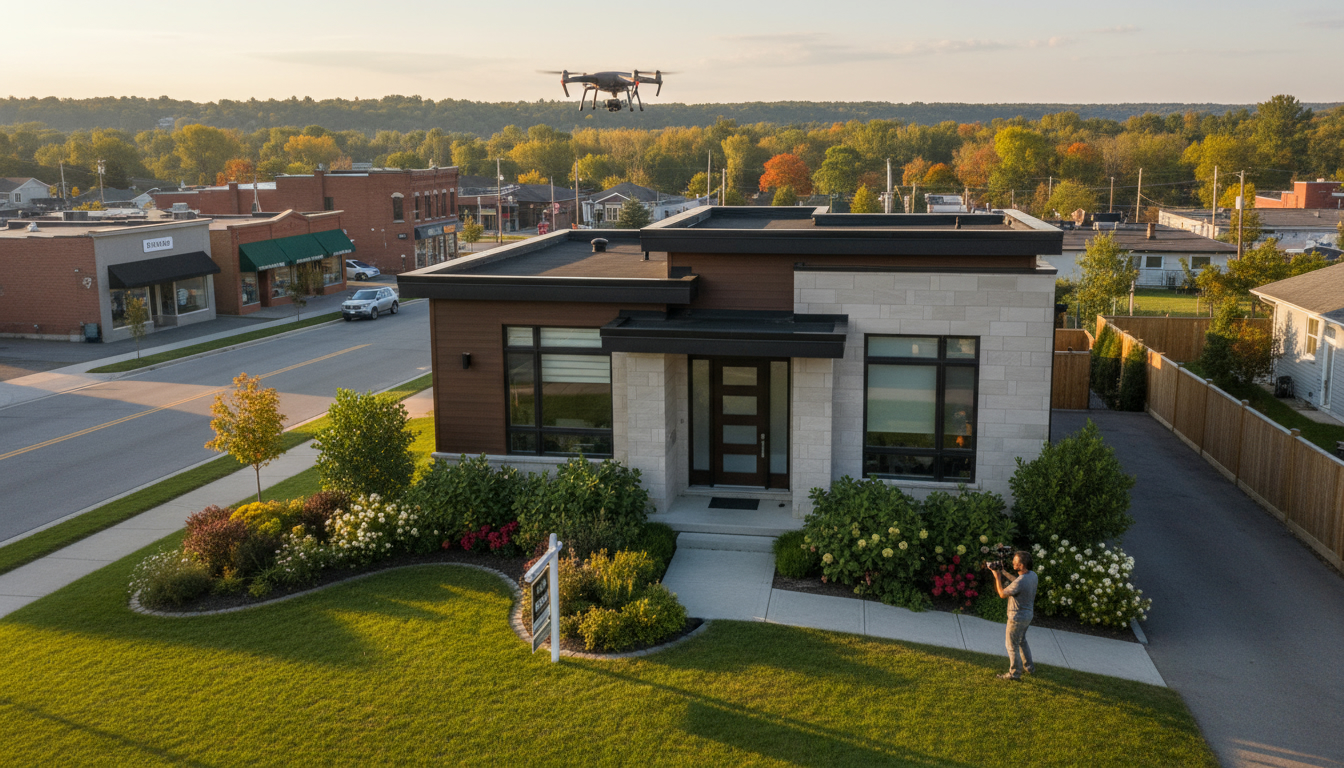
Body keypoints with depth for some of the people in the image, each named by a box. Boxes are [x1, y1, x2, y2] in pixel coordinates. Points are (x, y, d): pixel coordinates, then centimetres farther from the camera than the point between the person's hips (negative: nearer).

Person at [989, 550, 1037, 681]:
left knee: (1012, 645, 8)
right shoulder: (1033, 575, -7)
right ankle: (1028, 666, 41)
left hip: (1017, 617, -9)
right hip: (1028, 614, 9)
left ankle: (1015, 673, 20)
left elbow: (1002, 594, -20)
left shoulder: (1020, 582, -32)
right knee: (1022, 640, 28)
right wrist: (1004, 573, 7)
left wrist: (998, 577, -13)